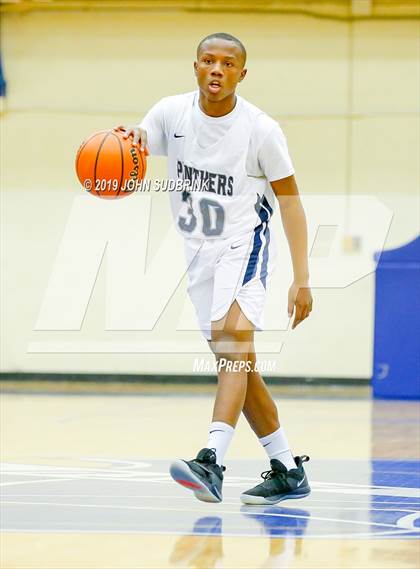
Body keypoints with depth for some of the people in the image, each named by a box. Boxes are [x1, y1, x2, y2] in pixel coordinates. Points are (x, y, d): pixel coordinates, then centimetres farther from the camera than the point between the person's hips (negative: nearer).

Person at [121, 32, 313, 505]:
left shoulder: (261, 129, -12)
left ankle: (211, 462, -40)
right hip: (199, 251, 5)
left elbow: (289, 199, -5)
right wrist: (126, 143, -31)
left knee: (232, 338, -27)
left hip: (245, 245, -5)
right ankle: (288, 471, 20)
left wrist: (302, 279, -10)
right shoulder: (171, 112, -2)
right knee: (236, 362, 9)